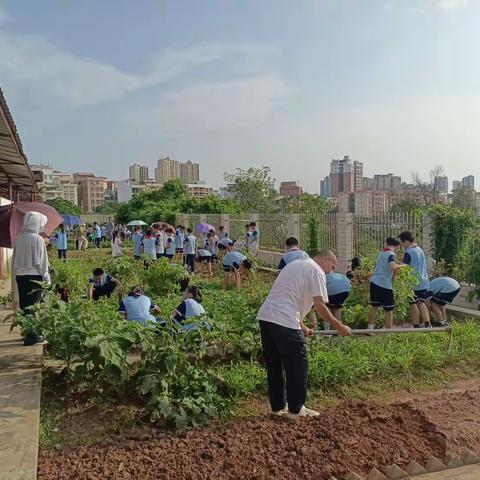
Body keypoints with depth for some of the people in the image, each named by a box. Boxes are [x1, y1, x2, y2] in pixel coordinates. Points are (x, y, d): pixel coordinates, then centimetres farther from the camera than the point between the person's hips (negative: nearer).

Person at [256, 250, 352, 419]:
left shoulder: (295, 265, 27)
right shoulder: (317, 271, 0)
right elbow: (319, 306, -9)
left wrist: (301, 327, 32)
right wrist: (339, 326, 1)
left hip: (264, 316, 9)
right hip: (284, 322, -9)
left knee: (274, 365, 17)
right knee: (298, 365, 6)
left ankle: (277, 406, 26)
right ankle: (296, 409, 15)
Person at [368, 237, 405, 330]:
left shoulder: (381, 253, 13)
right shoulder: (391, 255, -10)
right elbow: (393, 267, -29)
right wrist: (402, 266, -11)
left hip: (374, 282, 7)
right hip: (385, 285, -7)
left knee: (374, 306, 16)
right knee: (389, 309, 6)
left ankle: (370, 327, 17)